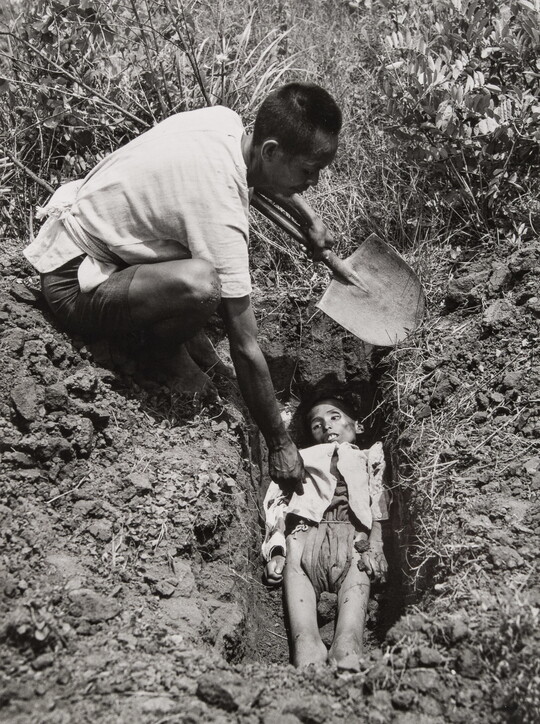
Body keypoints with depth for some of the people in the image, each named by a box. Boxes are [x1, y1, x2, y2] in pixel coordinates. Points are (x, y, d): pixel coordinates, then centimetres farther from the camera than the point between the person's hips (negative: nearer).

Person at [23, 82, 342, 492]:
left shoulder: (225, 120, -8)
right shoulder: (220, 215, -32)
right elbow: (245, 350, -25)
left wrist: (308, 219, 23)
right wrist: (280, 445, -15)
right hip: (73, 284, -9)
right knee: (201, 285, -33)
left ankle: (187, 333, 16)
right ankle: (165, 351, 0)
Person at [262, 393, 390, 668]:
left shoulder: (369, 460, 34)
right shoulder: (304, 460, 37)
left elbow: (379, 507, 16)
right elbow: (279, 511, 22)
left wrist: (375, 546, -6)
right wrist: (276, 551, 1)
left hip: (353, 533, -1)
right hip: (307, 530, 1)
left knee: (357, 577, -34)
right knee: (294, 562, -33)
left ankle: (346, 653, -57)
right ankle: (307, 652, -52)